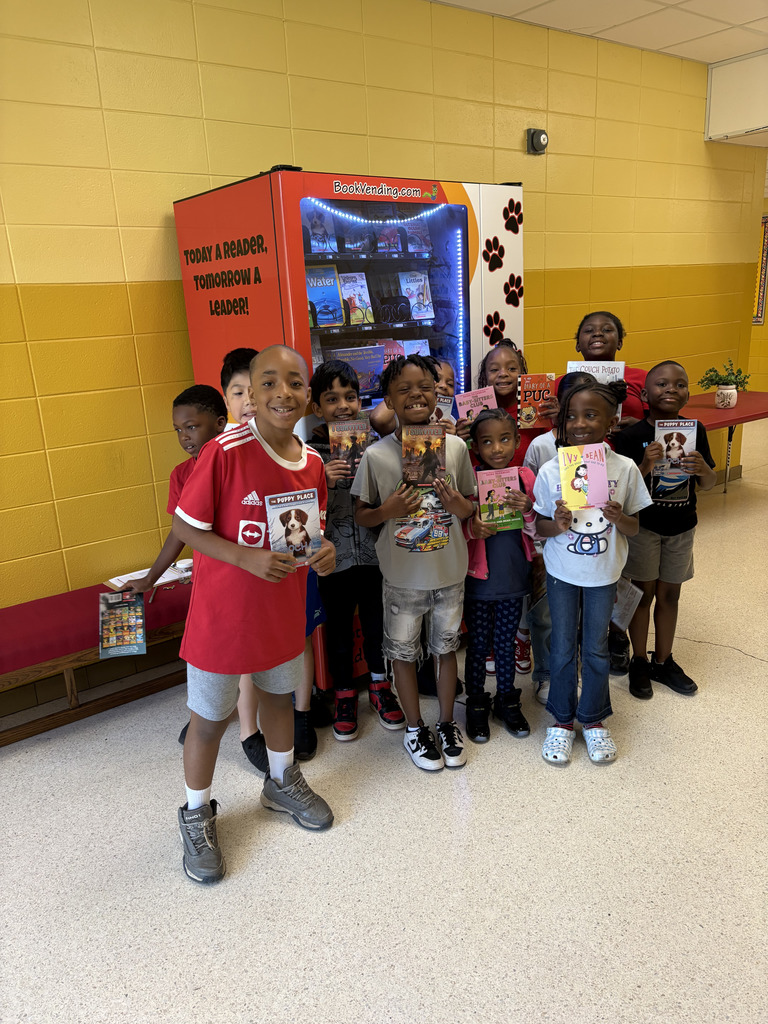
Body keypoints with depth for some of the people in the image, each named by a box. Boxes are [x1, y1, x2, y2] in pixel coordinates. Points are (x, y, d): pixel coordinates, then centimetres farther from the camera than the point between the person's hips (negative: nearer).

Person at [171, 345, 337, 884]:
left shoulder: (312, 462, -4)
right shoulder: (225, 452, -23)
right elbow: (185, 526, -16)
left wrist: (323, 551, -10)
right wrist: (247, 558, -27)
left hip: (285, 607, 6)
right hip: (224, 612, -5)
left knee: (280, 694, 25)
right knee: (210, 717, 11)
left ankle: (282, 781, 51)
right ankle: (197, 814, 37)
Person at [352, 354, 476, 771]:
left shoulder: (455, 447, -4)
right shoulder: (376, 455, -10)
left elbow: (472, 504, 6)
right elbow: (360, 514, -2)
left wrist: (459, 506, -16)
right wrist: (387, 511, -21)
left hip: (450, 570, 2)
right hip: (402, 575, -1)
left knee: (447, 647, 16)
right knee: (404, 651, 12)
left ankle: (447, 724, 37)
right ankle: (415, 727, 34)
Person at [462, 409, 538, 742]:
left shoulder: (526, 477, -2)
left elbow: (537, 533, 2)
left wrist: (528, 511, -18)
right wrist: (472, 528, -27)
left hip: (514, 577, 2)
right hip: (478, 579, -2)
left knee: (506, 642, 16)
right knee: (478, 644, 10)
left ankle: (507, 700, 34)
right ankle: (476, 704, 28)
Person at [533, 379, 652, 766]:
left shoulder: (624, 469, -10)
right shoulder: (551, 471, -12)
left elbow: (636, 527, -2)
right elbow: (539, 524, -3)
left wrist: (619, 519, -24)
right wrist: (557, 526, -25)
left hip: (604, 574, 1)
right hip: (562, 574, 0)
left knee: (596, 650, 14)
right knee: (563, 650, 12)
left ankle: (594, 719, 35)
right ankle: (562, 719, 31)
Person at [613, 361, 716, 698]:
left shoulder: (695, 430, -5)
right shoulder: (631, 436, -16)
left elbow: (709, 484, 1)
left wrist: (703, 469, -21)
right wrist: (644, 466, -33)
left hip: (681, 527, 4)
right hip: (643, 526, -3)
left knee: (670, 594, 15)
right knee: (644, 593, 8)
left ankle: (663, 661, 32)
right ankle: (639, 663, 26)